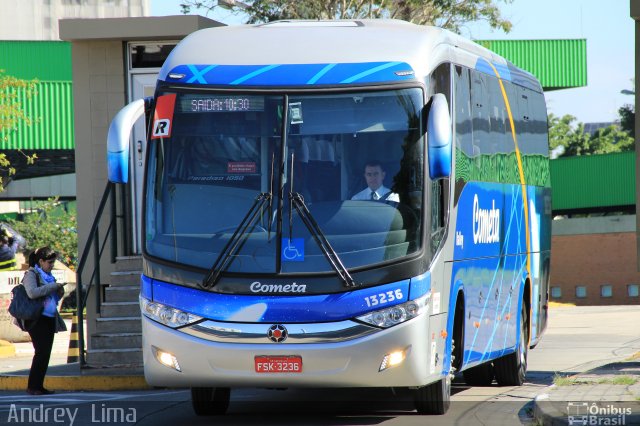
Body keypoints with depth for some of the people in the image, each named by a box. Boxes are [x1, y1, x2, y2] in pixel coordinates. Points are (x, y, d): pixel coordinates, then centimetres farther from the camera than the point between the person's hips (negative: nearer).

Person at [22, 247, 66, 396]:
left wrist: (59, 293, 7)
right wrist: (53, 286, -18)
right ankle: (32, 386, -9)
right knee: (41, 352, -13)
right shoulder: (31, 274, -4)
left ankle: (38, 386, 7)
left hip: (49, 319, 8)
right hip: (37, 320, -8)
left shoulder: (47, 276, 19)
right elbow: (32, 293, -23)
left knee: (45, 354, 4)